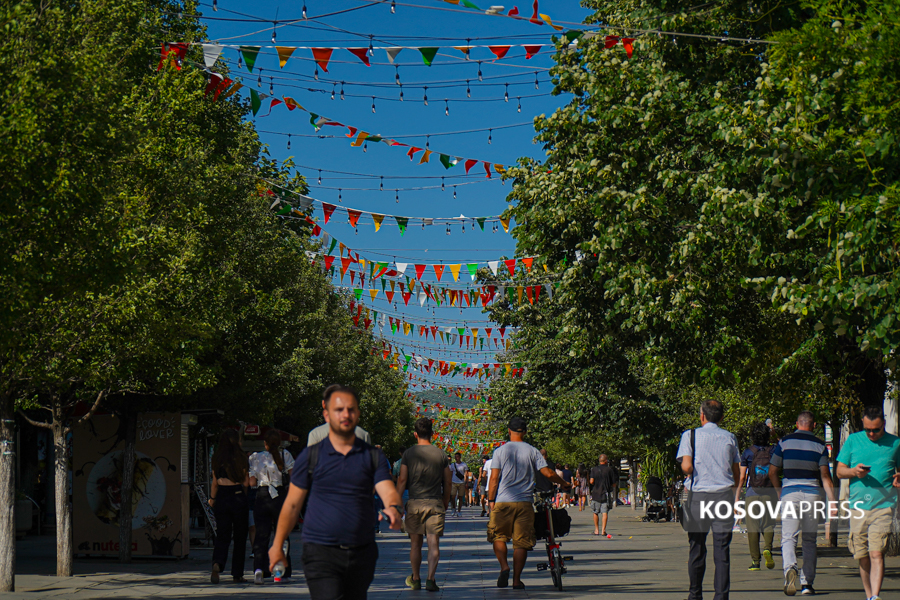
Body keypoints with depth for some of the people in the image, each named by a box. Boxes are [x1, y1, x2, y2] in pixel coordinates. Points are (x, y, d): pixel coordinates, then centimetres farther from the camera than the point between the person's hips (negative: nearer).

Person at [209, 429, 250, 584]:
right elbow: (246, 482, -4)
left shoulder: (217, 459, 3)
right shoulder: (241, 458, -7)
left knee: (222, 536, 6)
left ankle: (217, 563, -23)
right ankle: (237, 574, 11)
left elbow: (215, 482, 8)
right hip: (238, 497, -3)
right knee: (239, 537, 8)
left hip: (222, 497, 3)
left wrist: (212, 498, 23)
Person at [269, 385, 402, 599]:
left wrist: (393, 508, -29)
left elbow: (388, 491, -5)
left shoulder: (373, 456, 8)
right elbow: (292, 504, 8)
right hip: (320, 552, -3)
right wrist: (277, 545, 8)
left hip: (362, 553, 3)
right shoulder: (311, 456, 3)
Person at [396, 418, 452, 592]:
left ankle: (416, 579, 22)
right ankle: (430, 578, -13)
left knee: (415, 543, 12)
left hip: (415, 503, 0)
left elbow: (402, 480, -3)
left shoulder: (409, 454, 0)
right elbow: (448, 482, 7)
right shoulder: (441, 454, 3)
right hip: (435, 503, 0)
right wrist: (446, 502, 21)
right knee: (434, 543, -1)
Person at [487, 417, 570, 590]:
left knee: (498, 536, 13)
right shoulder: (532, 451, 3)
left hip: (503, 502, -1)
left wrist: (491, 500, 3)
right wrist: (563, 483, 16)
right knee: (521, 541, 5)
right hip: (525, 502, 1)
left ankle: (504, 566, -10)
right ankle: (516, 580, 3)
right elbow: (548, 473, -1)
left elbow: (494, 478, -3)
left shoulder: (500, 451, 1)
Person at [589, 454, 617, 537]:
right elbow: (614, 484, 0)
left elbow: (591, 481, -10)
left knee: (596, 512, 14)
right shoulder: (609, 470, -1)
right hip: (606, 494, -1)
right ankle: (603, 530, -12)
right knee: (605, 512, -3)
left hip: (595, 494, 2)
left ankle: (596, 530, 19)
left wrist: (588, 481, 13)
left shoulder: (594, 470, 1)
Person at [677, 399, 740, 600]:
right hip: (724, 494, 1)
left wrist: (687, 473, 10)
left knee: (697, 548, 8)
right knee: (722, 549, 0)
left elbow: (687, 466, -11)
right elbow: (737, 474, 10)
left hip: (698, 494, -1)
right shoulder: (730, 438, 9)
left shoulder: (690, 435, 1)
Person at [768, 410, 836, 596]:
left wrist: (780, 493, 21)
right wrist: (832, 501, -3)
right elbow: (825, 476, -4)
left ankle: (790, 567, -32)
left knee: (788, 537, -3)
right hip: (812, 493, 1)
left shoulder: (784, 442, 3)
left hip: (790, 492, -1)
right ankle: (807, 583, 10)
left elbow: (772, 473, 6)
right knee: (809, 540, 12)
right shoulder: (819, 445, 3)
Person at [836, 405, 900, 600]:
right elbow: (840, 471, 11)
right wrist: (854, 471, -10)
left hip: (883, 506, -2)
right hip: (858, 505, 2)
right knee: (862, 557, 7)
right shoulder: (853, 440, 9)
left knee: (876, 554, -15)